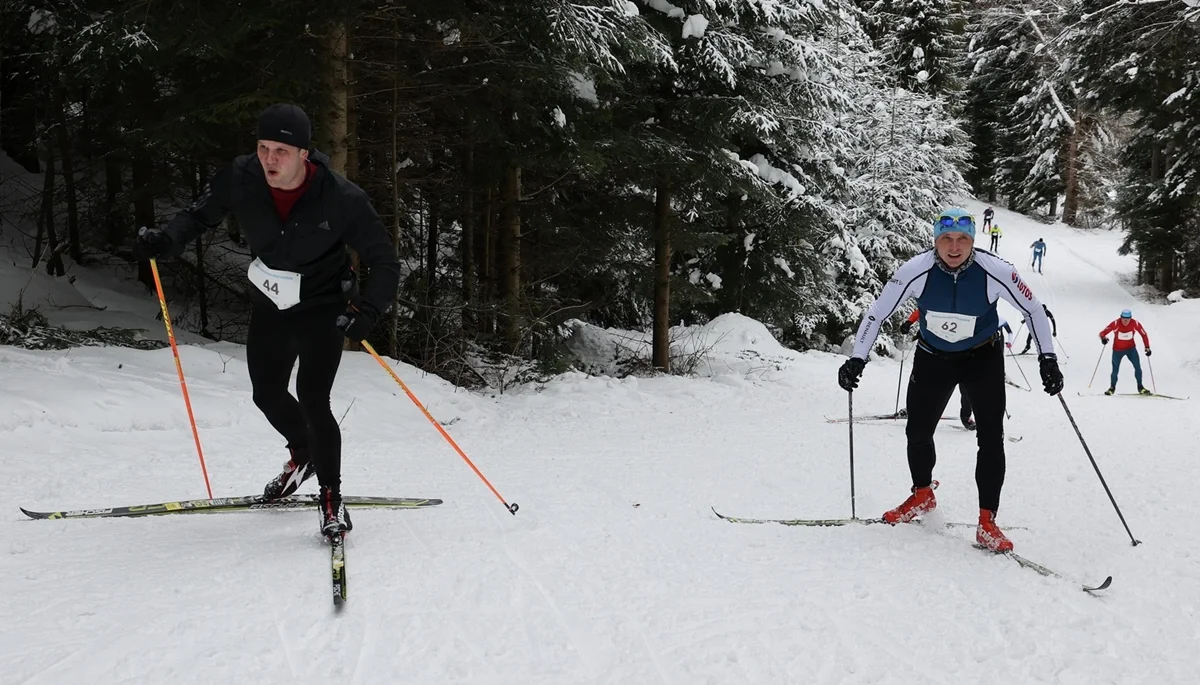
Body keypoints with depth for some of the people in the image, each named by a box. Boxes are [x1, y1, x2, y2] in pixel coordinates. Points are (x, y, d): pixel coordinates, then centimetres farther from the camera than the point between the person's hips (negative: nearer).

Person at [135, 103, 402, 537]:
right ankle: (303, 452, 48)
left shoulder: (341, 199, -27)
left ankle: (331, 497, 2)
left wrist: (369, 310, -36)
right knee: (268, 394, 16)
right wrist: (167, 241, -19)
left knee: (311, 399, -16)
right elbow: (201, 215, 1)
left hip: (323, 307, -5)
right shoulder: (241, 180, -18)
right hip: (269, 306, 5)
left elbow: (383, 261, -20)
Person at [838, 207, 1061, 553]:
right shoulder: (915, 271, -25)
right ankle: (922, 495, 38)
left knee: (991, 439, -9)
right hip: (933, 357, 1)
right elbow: (877, 313, -14)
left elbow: (1034, 310, -10)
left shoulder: (995, 272, -26)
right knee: (918, 432, 10)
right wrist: (856, 360, -17)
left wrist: (1048, 359, -14)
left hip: (983, 358, -1)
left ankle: (987, 523, 0)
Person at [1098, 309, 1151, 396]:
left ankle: (1140, 387, 7)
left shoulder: (1135, 323, -19)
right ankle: (1112, 388, 24)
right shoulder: (1115, 323, -25)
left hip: (1131, 348, 1)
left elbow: (1144, 334, -6)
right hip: (1117, 350, -1)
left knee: (1138, 367, -10)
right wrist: (1103, 338, -48)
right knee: (1115, 371, 1)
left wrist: (1147, 347, -13)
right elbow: (1102, 333, -25)